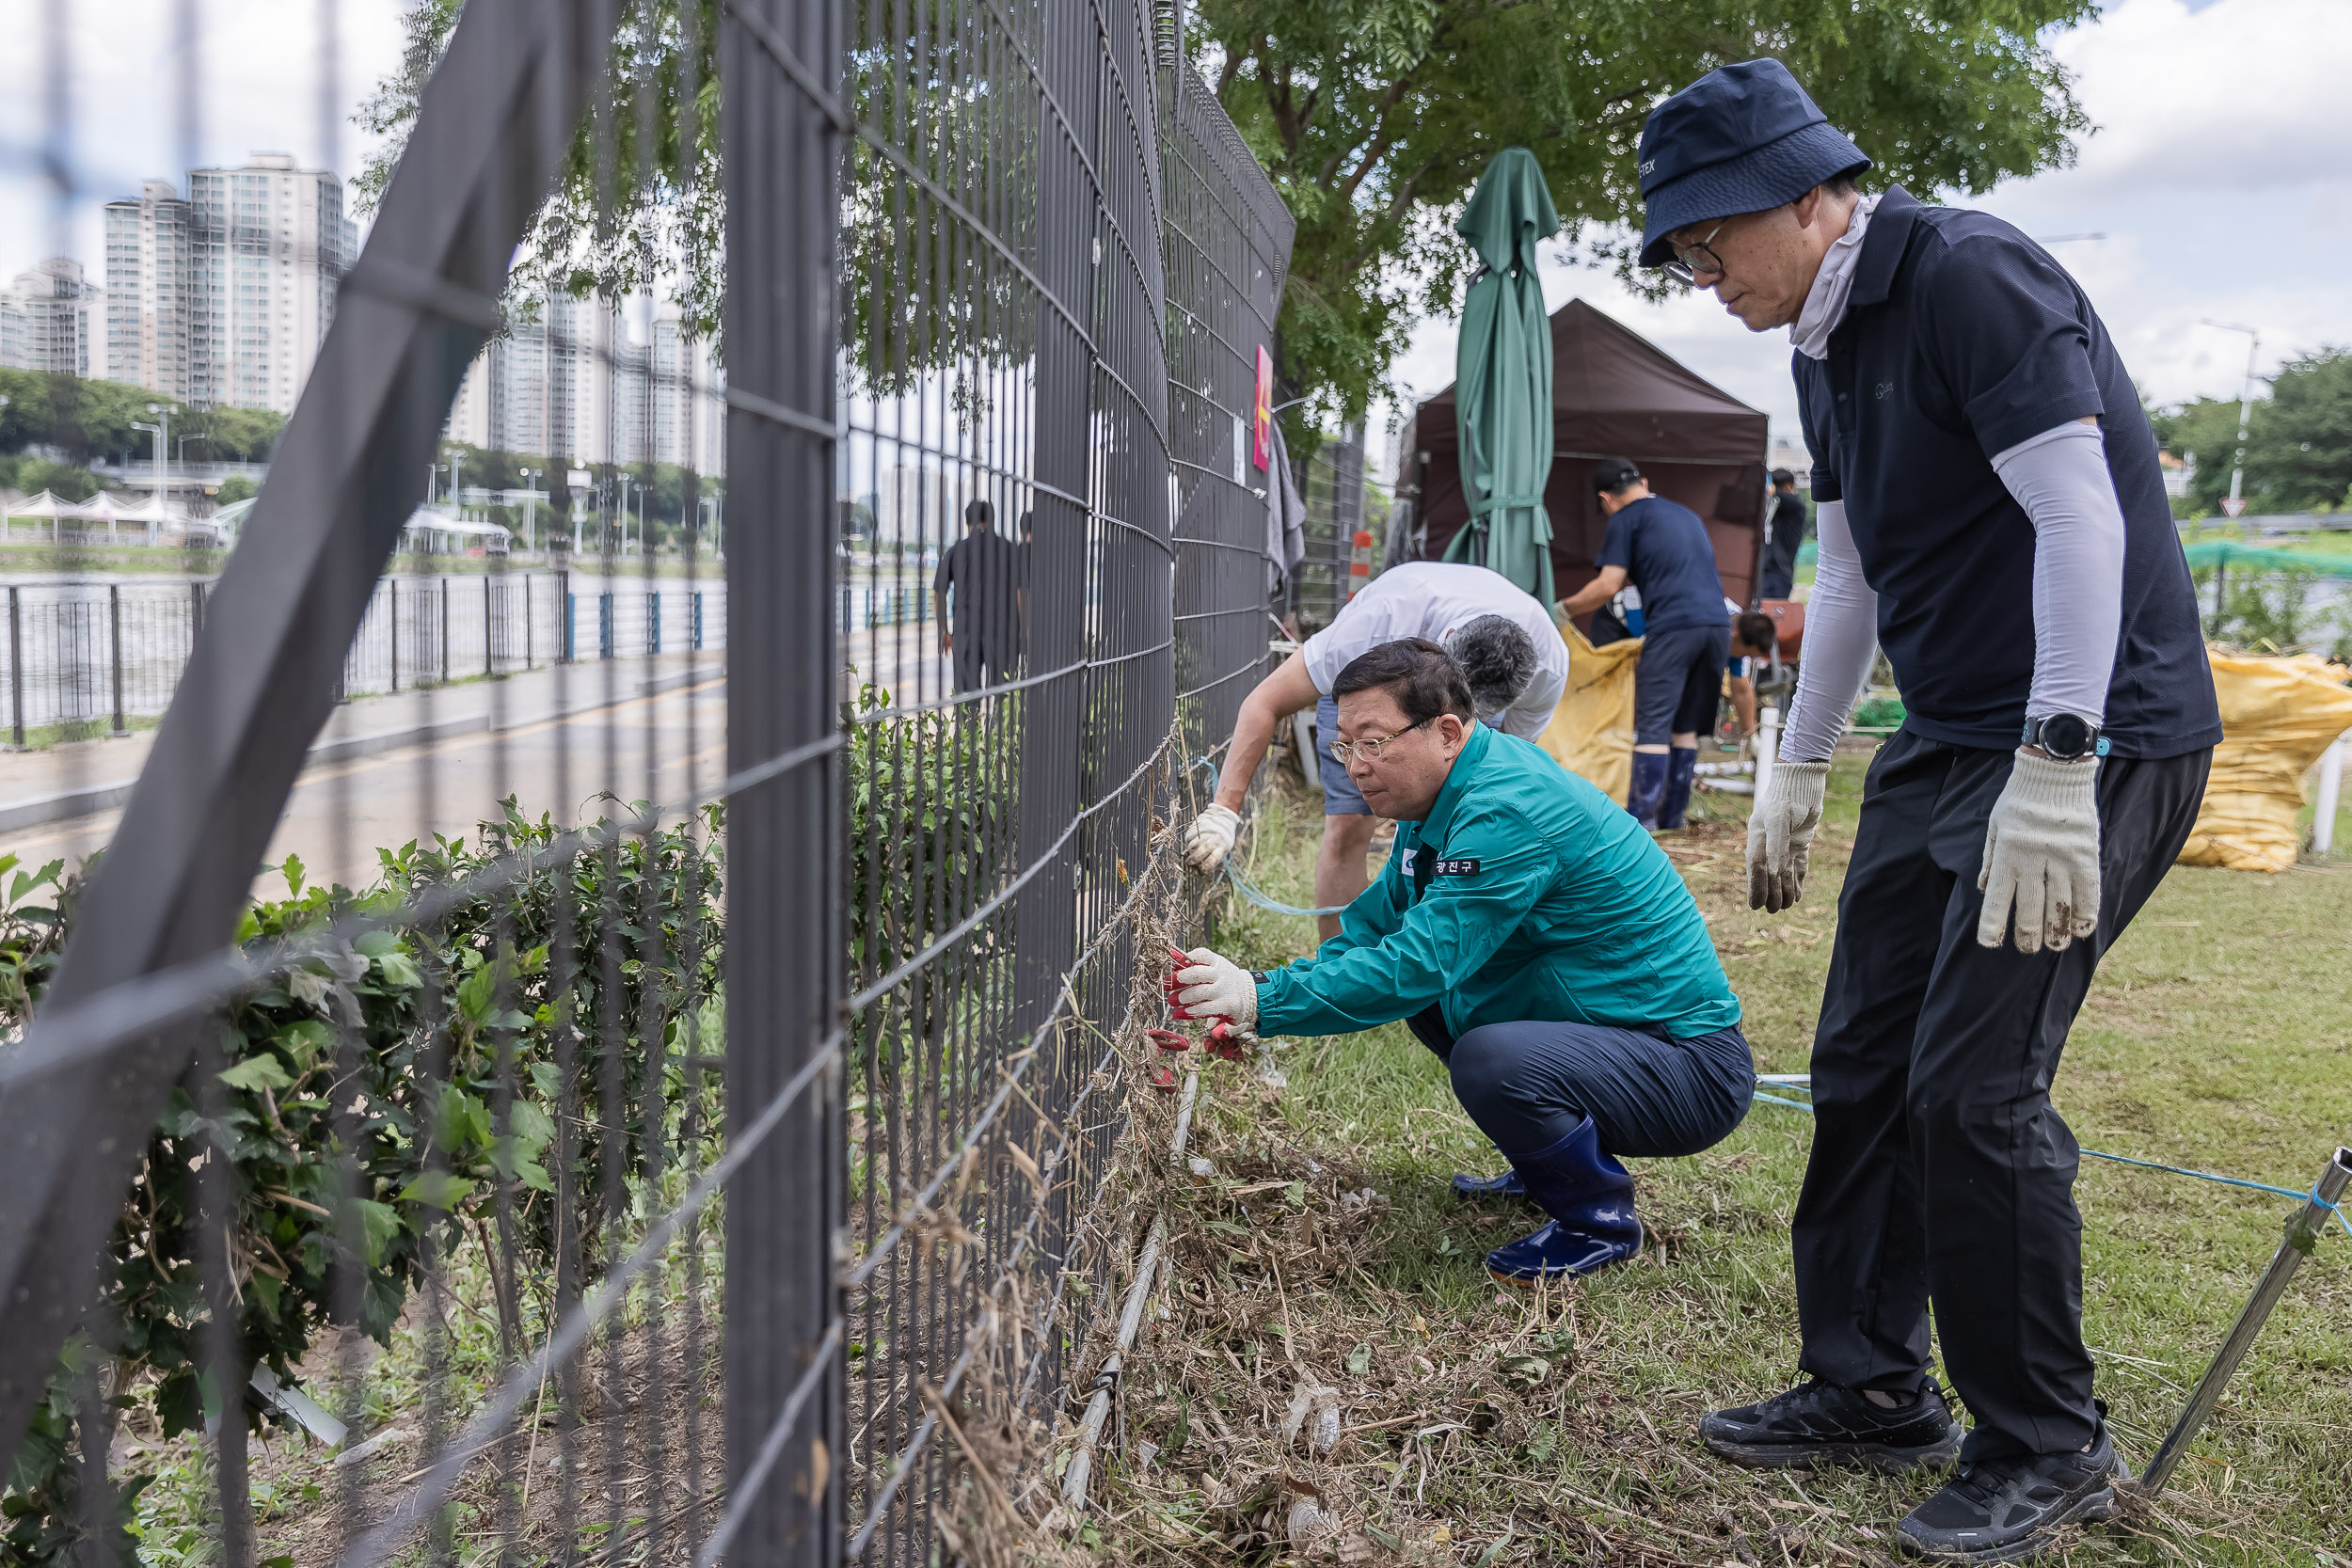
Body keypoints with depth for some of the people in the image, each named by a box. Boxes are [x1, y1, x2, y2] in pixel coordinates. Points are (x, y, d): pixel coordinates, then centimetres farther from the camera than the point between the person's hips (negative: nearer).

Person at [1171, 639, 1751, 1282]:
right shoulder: (1445, 795, 6)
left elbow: (1416, 966, -29)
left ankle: (1600, 1218, -4)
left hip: (1692, 1070, -10)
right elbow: (1375, 924, 9)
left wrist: (1263, 1000, -25)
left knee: (1489, 1061, -33)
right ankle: (1550, 1166, 22)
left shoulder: (1507, 812, -25)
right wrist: (1247, 1002, -4)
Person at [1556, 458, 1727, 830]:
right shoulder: (1686, 514, 26)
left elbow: (1608, 586, -5)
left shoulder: (1626, 520, 4)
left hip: (1673, 627, -7)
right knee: (1686, 725, 14)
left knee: (1653, 724, -4)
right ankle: (1674, 813, 17)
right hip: (1717, 624, 7)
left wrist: (1563, 609, 8)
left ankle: (1641, 817, -7)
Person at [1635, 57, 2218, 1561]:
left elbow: (2081, 518, -22)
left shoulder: (1971, 277, -15)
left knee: (1975, 1085, -10)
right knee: (1864, 1066, 9)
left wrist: (2055, 772, -26)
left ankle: (2048, 1446, 9)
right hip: (1949, 741, 9)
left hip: (2094, 737, -9)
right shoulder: (1826, 343, 13)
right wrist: (1798, 773, 21)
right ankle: (1874, 1390, 23)